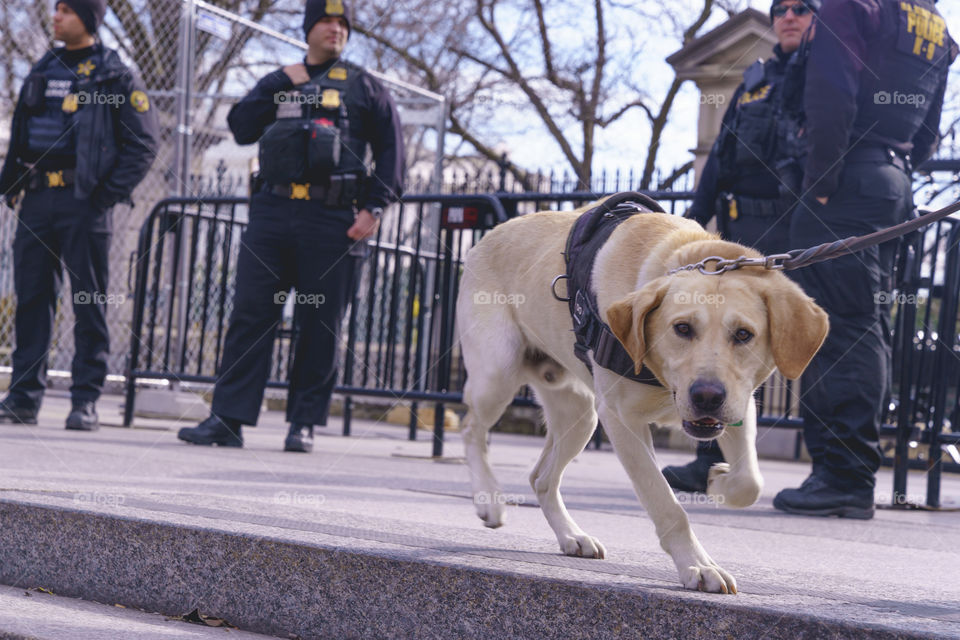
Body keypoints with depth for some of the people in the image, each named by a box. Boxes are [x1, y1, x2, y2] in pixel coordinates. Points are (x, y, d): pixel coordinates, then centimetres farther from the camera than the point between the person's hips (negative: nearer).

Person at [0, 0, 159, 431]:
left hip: (83, 203, -6)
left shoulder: (116, 78, -2)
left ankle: (85, 403, 2)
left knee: (90, 303, -2)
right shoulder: (43, 70, 15)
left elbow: (144, 144, -5)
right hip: (37, 200, 6)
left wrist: (110, 194, -11)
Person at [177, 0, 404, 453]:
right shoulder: (277, 83, 19)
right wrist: (281, 85, -2)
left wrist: (374, 208, -3)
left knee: (321, 325, 0)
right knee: (250, 314, -3)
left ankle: (304, 423, 8)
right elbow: (241, 128, 5)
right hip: (272, 211, 2)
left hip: (331, 219, -2)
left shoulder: (362, 87, 11)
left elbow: (390, 148, 7)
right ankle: (228, 419, -2)